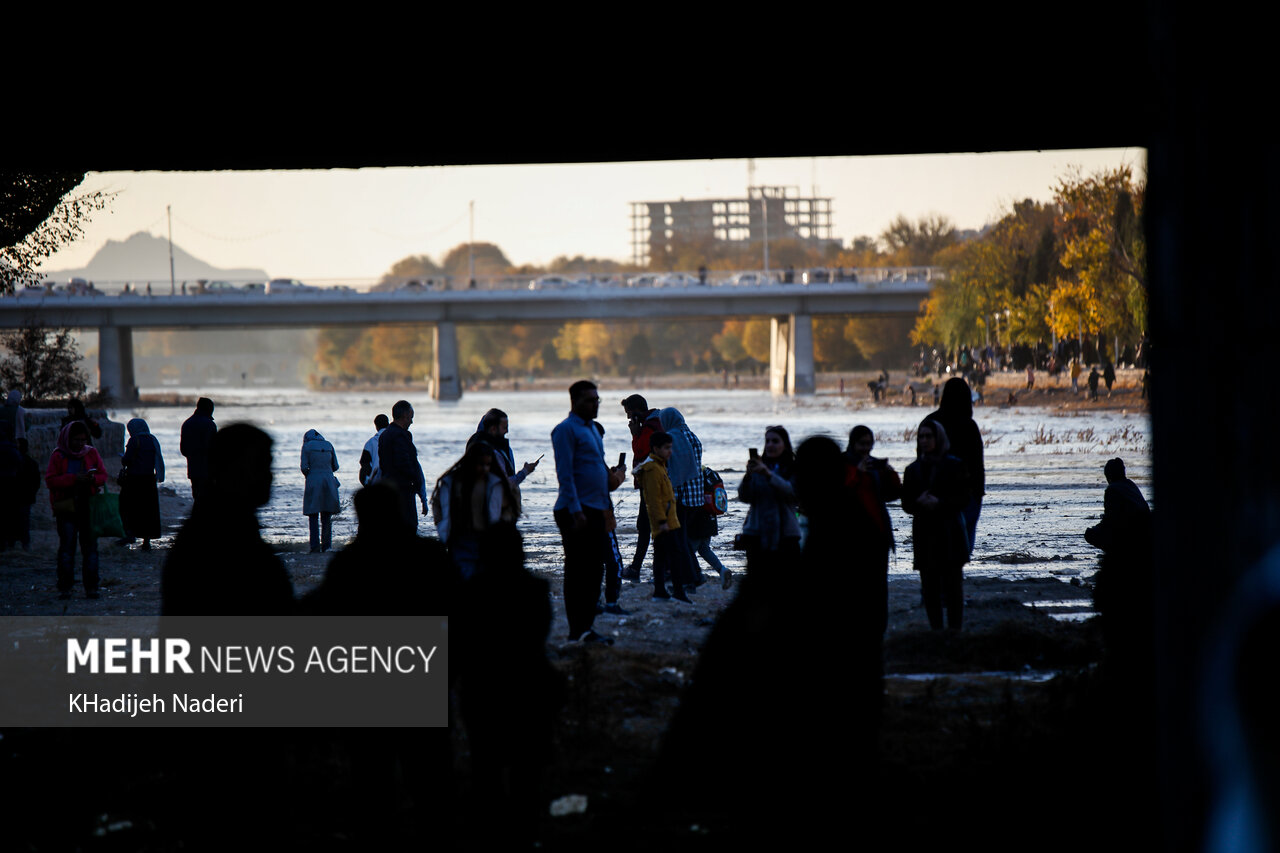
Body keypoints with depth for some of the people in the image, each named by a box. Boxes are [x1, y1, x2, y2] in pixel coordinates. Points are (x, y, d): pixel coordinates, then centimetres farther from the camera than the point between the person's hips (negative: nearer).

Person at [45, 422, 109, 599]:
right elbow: (50, 480, -7)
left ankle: (91, 586, 5)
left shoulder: (91, 454, 10)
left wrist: (92, 478, -12)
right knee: (66, 547, -4)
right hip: (66, 507, -2)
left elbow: (103, 476, 10)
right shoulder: (58, 456, 1)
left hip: (88, 506, 2)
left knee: (90, 546, 0)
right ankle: (64, 587, 1)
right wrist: (73, 478, -16)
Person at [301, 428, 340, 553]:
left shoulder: (307, 445, 1)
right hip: (329, 481, 3)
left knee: (313, 517, 0)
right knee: (327, 517, 10)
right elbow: (335, 466, 10)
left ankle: (315, 546, -7)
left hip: (314, 482, -3)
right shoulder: (328, 445, 11)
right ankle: (327, 545, 8)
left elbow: (304, 467, -5)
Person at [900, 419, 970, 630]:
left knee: (952, 585, -3)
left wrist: (939, 503, -18)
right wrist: (920, 502, -14)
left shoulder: (953, 465, 1)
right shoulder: (913, 470, 11)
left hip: (949, 534, -3)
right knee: (930, 587, 4)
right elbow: (907, 504, 8)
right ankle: (936, 631, 11)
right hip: (924, 535, 3)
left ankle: (955, 630, 0)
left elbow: (963, 499, -4)